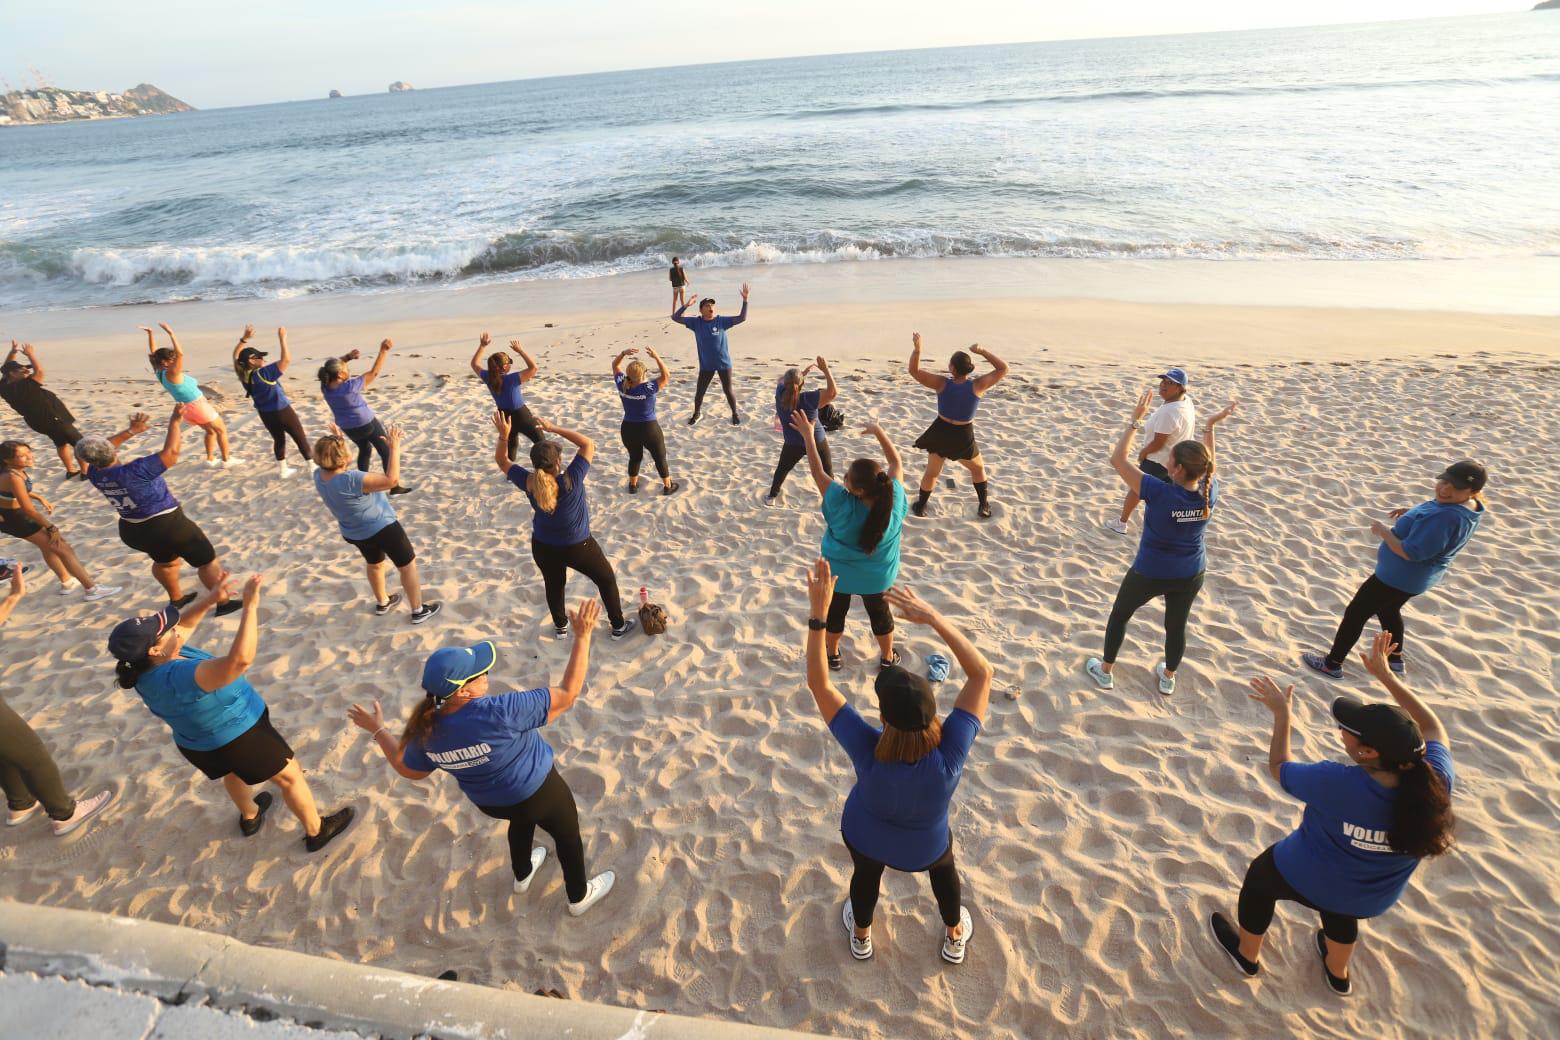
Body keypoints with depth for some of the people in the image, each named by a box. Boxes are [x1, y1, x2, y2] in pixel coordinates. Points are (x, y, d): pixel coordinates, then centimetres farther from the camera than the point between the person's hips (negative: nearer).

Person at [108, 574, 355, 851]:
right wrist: (250, 605, -54)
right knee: (290, 777, 15)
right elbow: (240, 660, -56)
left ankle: (250, 817, 62)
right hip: (239, 738, -8)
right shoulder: (179, 677, -42)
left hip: (198, 744, 9)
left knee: (234, 772, 38)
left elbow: (184, 625, 1)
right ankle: (316, 831, 32)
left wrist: (209, 599, -13)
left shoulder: (148, 666, -15)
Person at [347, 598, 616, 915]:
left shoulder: (428, 729, -21)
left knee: (522, 818, 40)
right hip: (538, 791, -6)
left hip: (489, 802, 6)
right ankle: (579, 897, 47)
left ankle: (523, 876, 63)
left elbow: (409, 769, 0)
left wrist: (378, 729, 10)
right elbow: (568, 693, -37)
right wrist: (583, 635, -37)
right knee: (568, 837, 24)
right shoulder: (499, 713, -41)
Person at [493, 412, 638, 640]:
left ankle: (560, 626, 50)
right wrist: (554, 429, -20)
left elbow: (501, 460, -4)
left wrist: (503, 435, -17)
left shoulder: (528, 483, -21)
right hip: (577, 547, -3)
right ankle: (619, 626, 34)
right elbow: (588, 444, -21)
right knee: (607, 580, 20)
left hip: (543, 547, 4)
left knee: (554, 585, 30)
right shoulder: (571, 480, -31)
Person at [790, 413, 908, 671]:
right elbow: (896, 462, -13)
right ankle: (887, 658, 47)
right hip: (877, 576, 2)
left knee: (835, 612, 25)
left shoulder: (841, 504, -36)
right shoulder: (894, 498, -30)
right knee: (879, 613, 27)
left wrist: (807, 435, -17)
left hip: (839, 572, -2)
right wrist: (878, 431, -10)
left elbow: (818, 472, -24)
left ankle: (832, 654, 48)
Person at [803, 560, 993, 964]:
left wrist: (818, 613, -41)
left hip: (865, 835, 0)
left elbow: (819, 684, -37)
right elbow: (982, 673, -36)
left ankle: (861, 937, 64)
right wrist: (933, 617, -43)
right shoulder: (950, 752, -41)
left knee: (866, 874, 35)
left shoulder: (867, 752, -43)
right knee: (944, 868, 36)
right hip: (922, 847, 0)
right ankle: (954, 938, 61)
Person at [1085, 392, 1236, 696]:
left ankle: (1105, 671, 35)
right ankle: (1168, 678, 45)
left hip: (1149, 574, -4)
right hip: (1190, 576, 4)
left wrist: (1136, 419, -22)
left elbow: (1117, 459, -27)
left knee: (1119, 615, 20)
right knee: (1176, 625, 24)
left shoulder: (1159, 493, -33)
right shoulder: (1210, 492, -18)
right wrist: (1211, 426, 6)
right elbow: (1206, 464, 7)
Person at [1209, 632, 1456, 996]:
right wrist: (1386, 676, -5)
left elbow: (1279, 767, -18)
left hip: (1306, 880, -4)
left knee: (1260, 874, 29)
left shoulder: (1336, 784, -40)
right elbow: (1433, 728, -8)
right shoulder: (1435, 782, -29)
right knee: (1339, 908, 38)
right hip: (1374, 898, 4)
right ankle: (1338, 973, 65)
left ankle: (1247, 954, 52)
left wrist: (1281, 713, -8)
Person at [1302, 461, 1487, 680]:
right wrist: (1413, 513, 1)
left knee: (1355, 613, 5)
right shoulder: (1469, 507, -4)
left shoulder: (1445, 517, -36)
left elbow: (1410, 552, -32)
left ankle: (1332, 664, 17)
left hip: (1400, 576, -10)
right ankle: (1396, 660, 46)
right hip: (1418, 576, 10)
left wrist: (1383, 531, -19)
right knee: (1388, 609, 31)